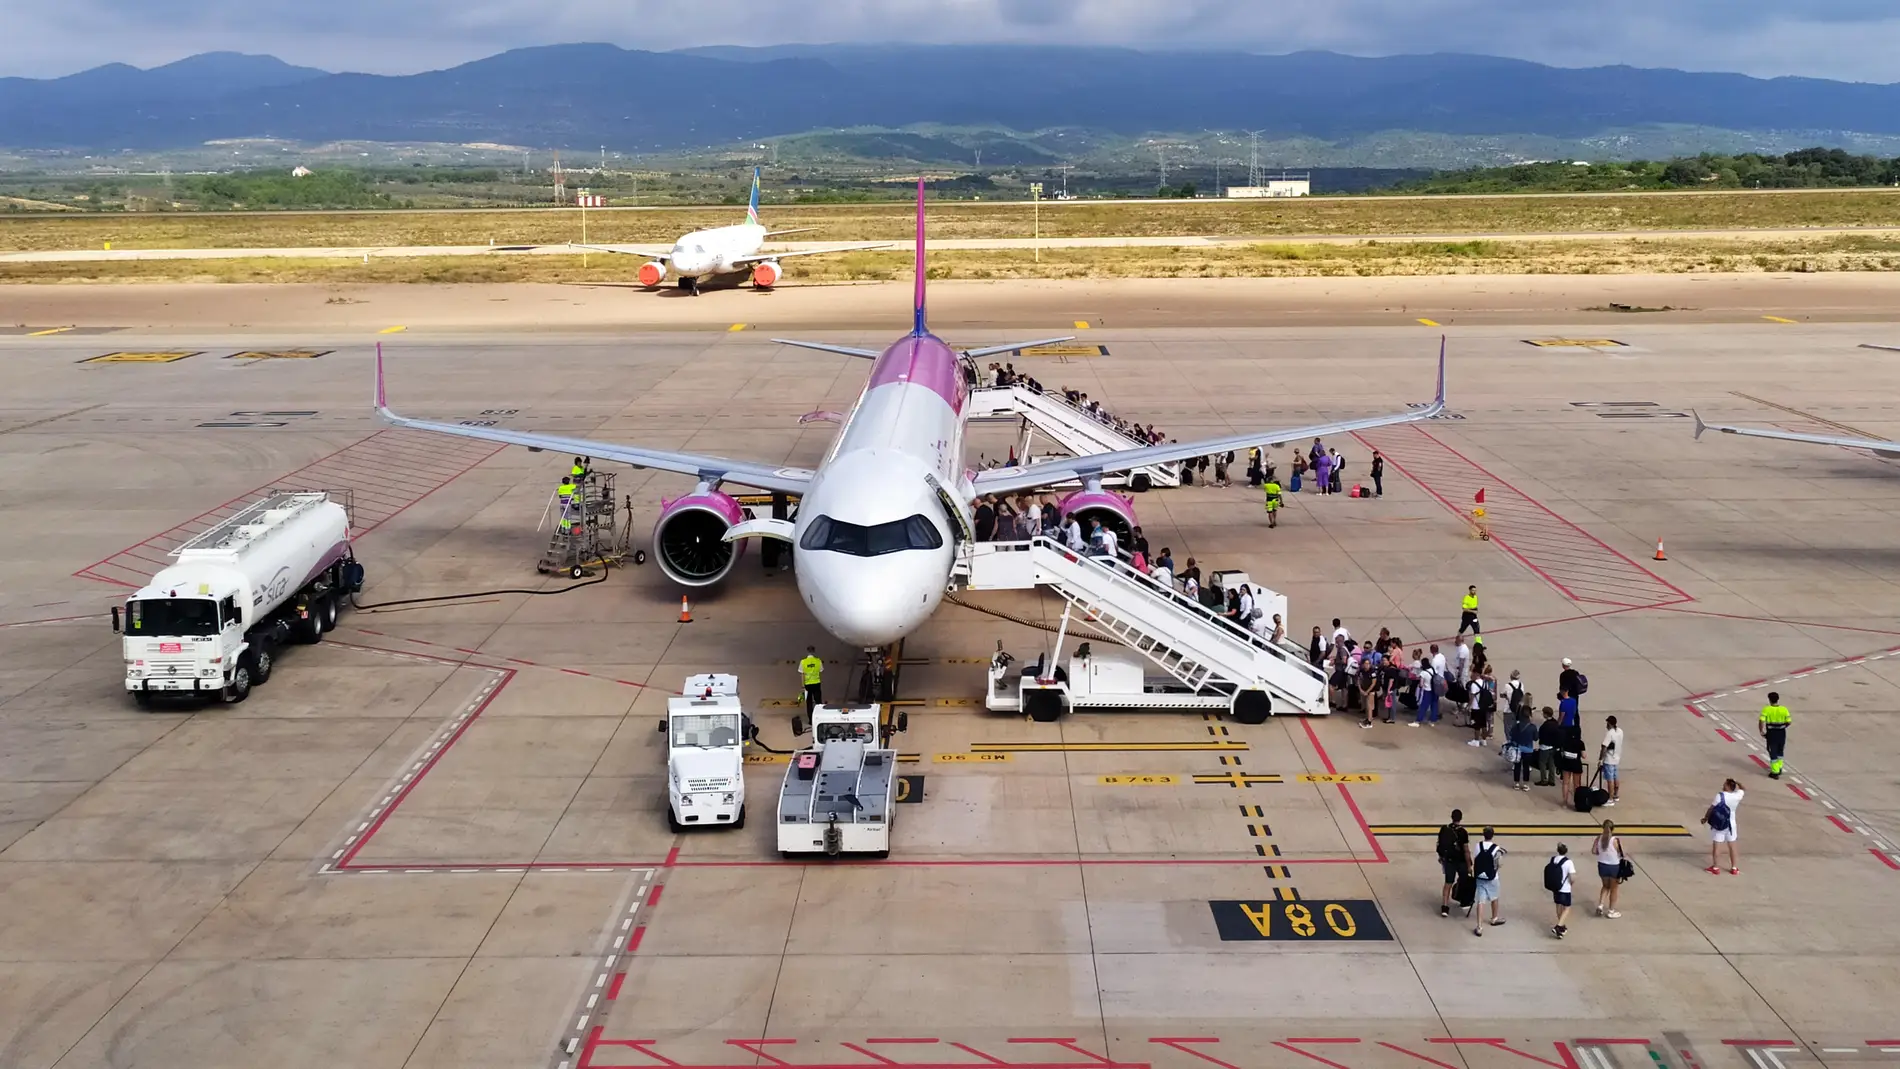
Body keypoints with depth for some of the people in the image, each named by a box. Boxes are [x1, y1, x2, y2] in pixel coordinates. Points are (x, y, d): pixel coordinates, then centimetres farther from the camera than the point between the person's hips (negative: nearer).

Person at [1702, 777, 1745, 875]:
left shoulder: (1720, 795, -20)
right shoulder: (1737, 796, -10)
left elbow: (1711, 808, -12)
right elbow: (1743, 790, 14)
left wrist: (1705, 818, 0)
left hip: (1718, 823, -4)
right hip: (1730, 823, 4)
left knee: (1716, 844, 5)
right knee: (1732, 845, 15)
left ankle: (1715, 868, 9)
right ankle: (1734, 868, 22)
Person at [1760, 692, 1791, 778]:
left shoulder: (1766, 709, -11)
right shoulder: (1784, 709, -4)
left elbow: (1762, 721, -19)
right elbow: (1788, 721, -4)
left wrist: (1762, 731, -6)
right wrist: (1782, 727, 14)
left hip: (1771, 733, -3)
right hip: (1781, 732, 3)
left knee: (1773, 753, 4)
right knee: (1780, 751, 23)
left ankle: (1775, 772, 7)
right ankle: (1779, 768, 36)